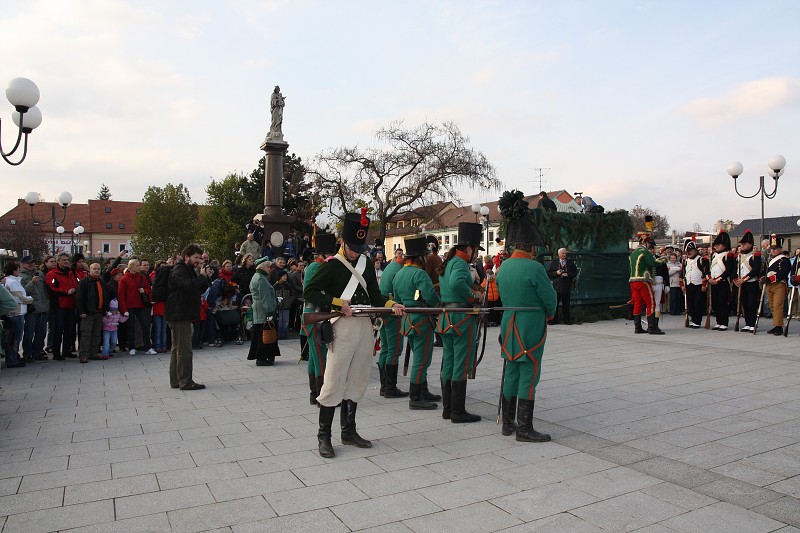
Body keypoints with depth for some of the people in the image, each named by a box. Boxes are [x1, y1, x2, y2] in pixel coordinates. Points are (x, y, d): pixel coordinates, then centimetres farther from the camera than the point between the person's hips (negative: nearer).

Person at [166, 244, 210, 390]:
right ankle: (186, 382, -4)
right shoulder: (179, 270, -11)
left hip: (181, 315, 11)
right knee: (184, 350, -8)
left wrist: (203, 280, -2)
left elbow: (200, 289, 18)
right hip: (179, 315, -11)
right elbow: (188, 285, -30)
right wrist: (202, 277, -16)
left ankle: (175, 381, 23)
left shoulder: (188, 270, 21)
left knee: (177, 349, 15)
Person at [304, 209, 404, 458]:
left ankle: (349, 431, 24)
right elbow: (309, 292, -9)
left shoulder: (367, 263, 13)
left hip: (365, 326, 6)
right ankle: (324, 436, 7)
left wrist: (391, 305, -2)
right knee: (334, 382, -4)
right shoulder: (332, 265, -5)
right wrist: (338, 303, -16)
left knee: (356, 381, 13)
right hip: (343, 328, -6)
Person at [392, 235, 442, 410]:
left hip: (406, 320, 9)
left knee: (419, 358, 19)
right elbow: (431, 297, -26)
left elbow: (397, 299, 18)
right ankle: (415, 399, 4)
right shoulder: (419, 274, -17)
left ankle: (423, 392, 29)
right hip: (422, 319, -9)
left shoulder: (398, 274, 12)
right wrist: (439, 304, -7)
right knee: (421, 359, -2)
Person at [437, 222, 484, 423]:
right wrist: (474, 294, -19)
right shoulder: (460, 263, -15)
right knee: (462, 365, -2)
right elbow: (456, 283, -33)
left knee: (448, 364, 13)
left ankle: (447, 408, 22)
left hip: (446, 318, 10)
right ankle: (458, 412, 4)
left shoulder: (446, 263, 15)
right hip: (463, 318, -9)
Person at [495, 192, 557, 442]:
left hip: (509, 325, 8)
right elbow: (550, 299, -10)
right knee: (528, 376, 0)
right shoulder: (533, 267, -17)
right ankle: (524, 429, 6)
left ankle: (508, 423, 23)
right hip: (531, 327, -7)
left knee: (511, 374, 14)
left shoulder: (504, 266, 6)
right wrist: (548, 313, 9)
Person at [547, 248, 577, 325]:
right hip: (556, 286, -1)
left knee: (566, 304, 4)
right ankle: (554, 320, 5)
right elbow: (549, 273, 4)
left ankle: (566, 319, 12)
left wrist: (567, 274, -10)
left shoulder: (570, 262, 10)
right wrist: (556, 273, -12)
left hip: (566, 286, 1)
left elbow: (575, 273, 6)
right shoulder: (553, 262, 8)